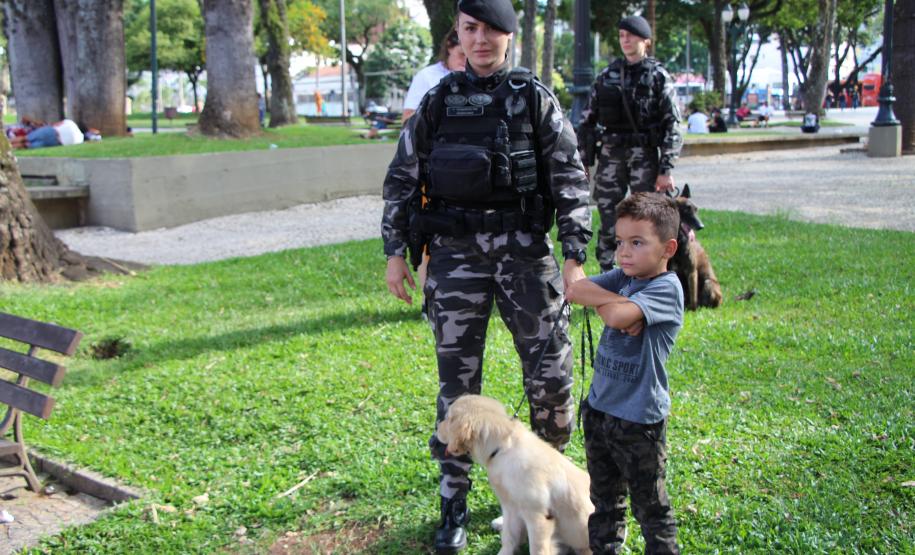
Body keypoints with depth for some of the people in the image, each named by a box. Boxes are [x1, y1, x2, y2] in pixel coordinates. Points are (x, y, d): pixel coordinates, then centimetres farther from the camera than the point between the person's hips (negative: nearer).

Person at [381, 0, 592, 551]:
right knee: (457, 382, 5)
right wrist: (396, 251, 3)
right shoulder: (437, 102, 7)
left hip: (524, 249, -1)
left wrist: (575, 256, -6)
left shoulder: (535, 98, 2)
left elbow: (571, 179, 0)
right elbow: (402, 180, 10)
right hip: (455, 255, 1)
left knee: (551, 373, 1)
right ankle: (454, 504, 18)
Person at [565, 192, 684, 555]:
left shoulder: (666, 288, -18)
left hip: (639, 419, -7)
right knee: (604, 498, 21)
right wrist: (611, 300, -17)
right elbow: (575, 290, -4)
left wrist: (605, 301, -12)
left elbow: (619, 315, -32)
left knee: (649, 505, 8)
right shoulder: (623, 277, 4)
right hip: (599, 406, 7)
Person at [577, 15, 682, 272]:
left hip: (645, 155, -3)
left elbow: (672, 125, -3)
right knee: (609, 220, 5)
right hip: (611, 154, 3)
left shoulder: (658, 76, 1)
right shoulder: (607, 75, 11)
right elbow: (588, 118, 13)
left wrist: (666, 169, -11)